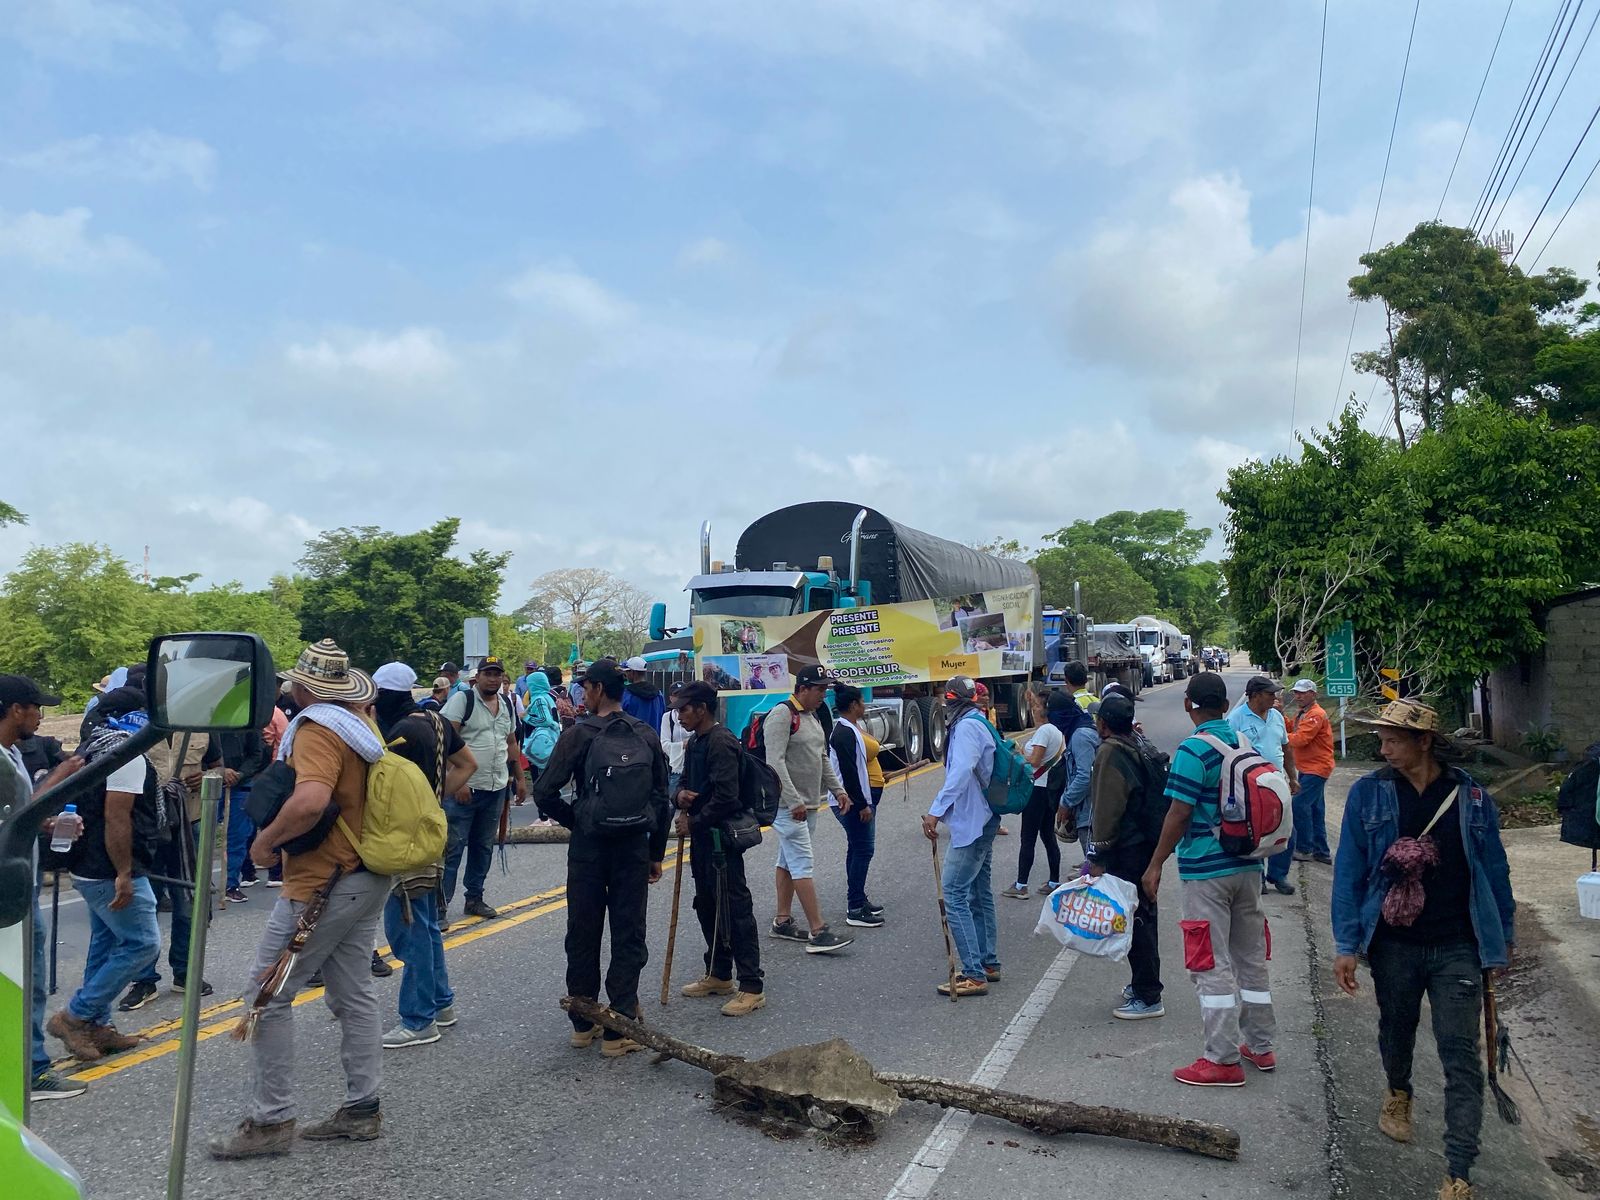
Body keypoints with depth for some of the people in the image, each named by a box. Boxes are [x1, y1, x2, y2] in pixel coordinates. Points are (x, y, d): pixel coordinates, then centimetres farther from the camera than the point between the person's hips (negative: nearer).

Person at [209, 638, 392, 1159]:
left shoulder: (318, 730, -17)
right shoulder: (363, 724, 10)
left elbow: (311, 800, -34)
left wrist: (266, 841, -20)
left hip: (323, 881, -9)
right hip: (367, 876, 9)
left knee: (269, 994, 2)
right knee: (354, 992, 14)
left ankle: (270, 1119, 9)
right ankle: (362, 1108, 21)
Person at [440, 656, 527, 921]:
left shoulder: (507, 705, 12)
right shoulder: (462, 700, -8)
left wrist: (521, 778, 17)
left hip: (496, 789, 7)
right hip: (464, 788, -6)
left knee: (484, 847, 14)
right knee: (453, 848, -3)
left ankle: (474, 898, 24)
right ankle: (440, 902, 3)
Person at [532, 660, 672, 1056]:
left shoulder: (579, 734, -8)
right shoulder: (647, 736, 2)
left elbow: (545, 792, -12)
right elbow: (662, 798, 6)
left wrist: (573, 819, 6)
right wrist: (656, 853, 14)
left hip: (588, 846, -2)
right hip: (634, 847, 2)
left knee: (583, 936, 12)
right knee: (629, 939, 7)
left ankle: (582, 1024, 23)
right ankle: (618, 1030, 8)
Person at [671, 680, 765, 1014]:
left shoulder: (720, 742, -18)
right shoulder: (694, 743, 13)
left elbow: (725, 796, -24)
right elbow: (687, 783, 21)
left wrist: (693, 823, -14)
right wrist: (679, 795, -2)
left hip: (721, 838, -10)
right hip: (701, 836, 10)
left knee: (734, 910, -6)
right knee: (707, 907, 18)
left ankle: (752, 988, -1)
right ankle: (719, 975, 31)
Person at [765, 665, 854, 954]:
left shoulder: (813, 717, 15)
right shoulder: (782, 714, -15)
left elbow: (822, 759, 24)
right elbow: (775, 762, -22)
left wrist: (837, 789, 14)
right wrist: (794, 801, -25)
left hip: (807, 805, 10)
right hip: (787, 806, -10)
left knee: (788, 862, 16)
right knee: (803, 865, -11)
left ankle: (782, 922, 25)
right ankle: (818, 933, -11)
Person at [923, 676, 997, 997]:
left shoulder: (967, 726, -17)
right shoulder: (979, 723, 14)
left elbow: (961, 772, -31)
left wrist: (936, 811, -36)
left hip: (970, 823, -11)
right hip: (983, 821, 11)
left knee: (955, 894, -10)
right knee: (979, 892, 17)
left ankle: (974, 975, -10)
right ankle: (988, 963, 26)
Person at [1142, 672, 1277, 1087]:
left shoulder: (1193, 750, -17)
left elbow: (1179, 813, -18)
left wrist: (1156, 865, -10)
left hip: (1207, 870, -7)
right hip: (1248, 866, 7)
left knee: (1211, 965, 0)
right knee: (1251, 957, 17)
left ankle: (1224, 1060, 4)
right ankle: (1261, 1046, 28)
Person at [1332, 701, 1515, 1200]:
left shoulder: (1471, 798, -5)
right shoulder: (1369, 794, -7)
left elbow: (1494, 870, 5)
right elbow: (1349, 871, -5)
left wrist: (1503, 938, 10)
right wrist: (1346, 945, -6)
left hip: (1457, 948, -1)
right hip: (1393, 945, 1)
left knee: (1461, 1059, -2)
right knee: (1396, 1031, 21)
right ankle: (1398, 1092, 52)